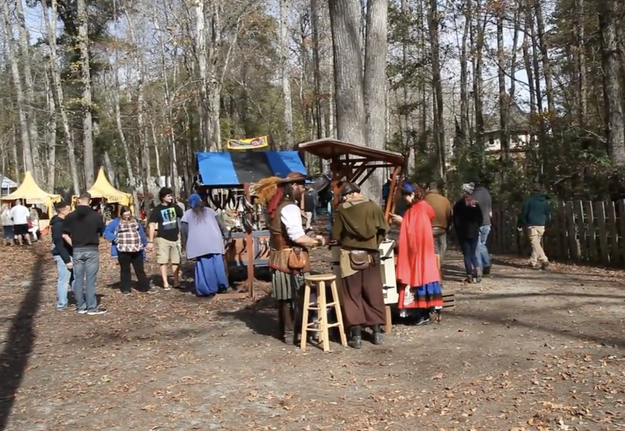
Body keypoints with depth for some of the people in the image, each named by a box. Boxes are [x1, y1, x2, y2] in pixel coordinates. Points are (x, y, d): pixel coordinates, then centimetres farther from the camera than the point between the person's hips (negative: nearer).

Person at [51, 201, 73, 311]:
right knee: (63, 280, -3)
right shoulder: (58, 224, -17)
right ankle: (61, 304, 5)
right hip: (62, 256, -10)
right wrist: (67, 260, -23)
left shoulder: (63, 222, 13)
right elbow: (59, 244, -21)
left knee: (74, 278, 15)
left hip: (68, 254, 10)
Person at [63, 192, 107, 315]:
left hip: (77, 251, 2)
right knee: (90, 279, 1)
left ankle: (81, 306, 15)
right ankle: (92, 307, 3)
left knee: (78, 279, 9)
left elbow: (64, 234, -2)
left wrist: (74, 244, 7)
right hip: (92, 250, -2)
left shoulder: (70, 216, -1)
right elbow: (101, 232, 4)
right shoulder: (96, 216, -6)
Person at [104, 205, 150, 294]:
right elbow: (106, 231, -2)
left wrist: (144, 244, 17)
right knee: (125, 270, 6)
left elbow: (141, 233, 18)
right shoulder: (116, 222, -1)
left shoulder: (135, 220, 12)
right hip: (123, 251, -3)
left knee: (140, 269, 8)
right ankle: (125, 288, 13)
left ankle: (144, 286, 15)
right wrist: (114, 239, -13)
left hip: (137, 250, 3)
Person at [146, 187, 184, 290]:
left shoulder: (175, 207, 2)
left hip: (175, 238, 3)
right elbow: (152, 225, -8)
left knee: (176, 261, 7)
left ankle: (176, 282, 16)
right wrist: (150, 241, -12)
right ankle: (165, 283, 4)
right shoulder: (157, 210, -7)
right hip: (163, 239, -3)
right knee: (163, 261, -1)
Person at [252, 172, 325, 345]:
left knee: (285, 297, 15)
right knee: (295, 297, -1)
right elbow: (297, 236, -25)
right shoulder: (290, 208, -17)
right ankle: (293, 334, 6)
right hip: (291, 259, -9)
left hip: (280, 257, 9)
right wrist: (316, 241, -11)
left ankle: (286, 331, 24)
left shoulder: (277, 206, 13)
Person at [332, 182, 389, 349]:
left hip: (350, 256, -2)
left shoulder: (342, 209, -4)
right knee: (373, 293, 12)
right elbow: (383, 229, 4)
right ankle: (377, 332, 17)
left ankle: (356, 335, 2)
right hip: (370, 255, 2)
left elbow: (336, 235, 0)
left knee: (352, 295, 4)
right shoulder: (373, 206, -1)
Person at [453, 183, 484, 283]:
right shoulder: (476, 203, 4)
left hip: (463, 233, -3)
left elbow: (456, 220, -8)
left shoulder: (459, 204, -8)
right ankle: (478, 270, -8)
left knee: (467, 254, 2)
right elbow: (480, 217, 5)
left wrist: (458, 230, 1)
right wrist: (476, 226, 15)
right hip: (474, 232, 3)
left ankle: (470, 276, -1)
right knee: (473, 254, 12)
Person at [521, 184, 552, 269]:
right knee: (538, 243, 13)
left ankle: (544, 260, -23)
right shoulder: (545, 201, 9)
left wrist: (525, 224, 10)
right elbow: (548, 215, 12)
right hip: (541, 226, 5)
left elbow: (524, 213, -2)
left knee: (535, 243, -9)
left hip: (532, 225, -5)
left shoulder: (529, 200, -4)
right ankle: (534, 262, 16)